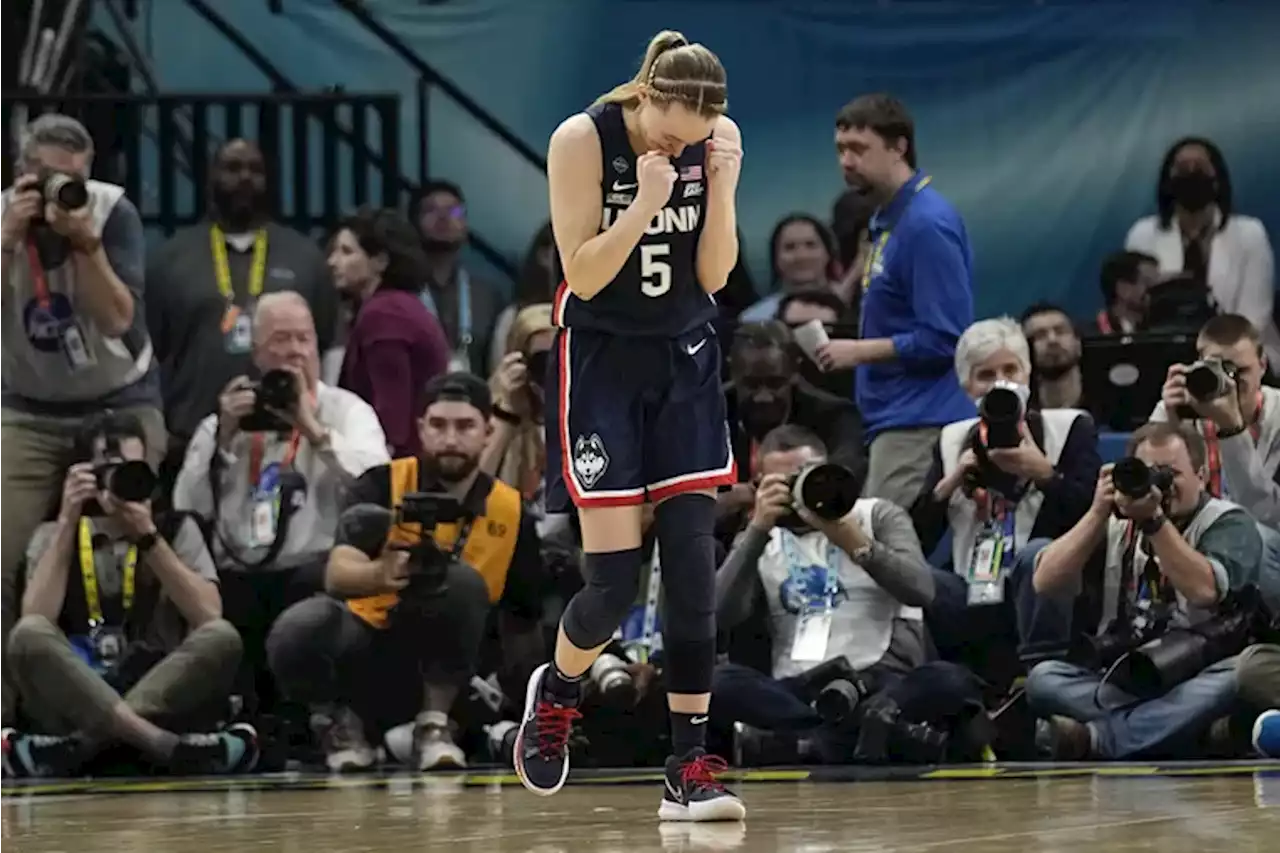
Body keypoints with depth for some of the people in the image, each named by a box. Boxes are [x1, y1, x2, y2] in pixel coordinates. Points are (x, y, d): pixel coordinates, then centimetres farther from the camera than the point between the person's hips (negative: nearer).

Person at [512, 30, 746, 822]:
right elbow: (583, 276, -17)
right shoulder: (582, 140, -17)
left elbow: (715, 273, -5)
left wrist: (720, 187, -19)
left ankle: (690, 771, -2)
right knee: (615, 577, -8)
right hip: (601, 362, -3)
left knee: (694, 568, -6)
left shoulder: (720, 140, -7)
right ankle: (557, 691, 25)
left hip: (686, 363, 3)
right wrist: (645, 201, -28)